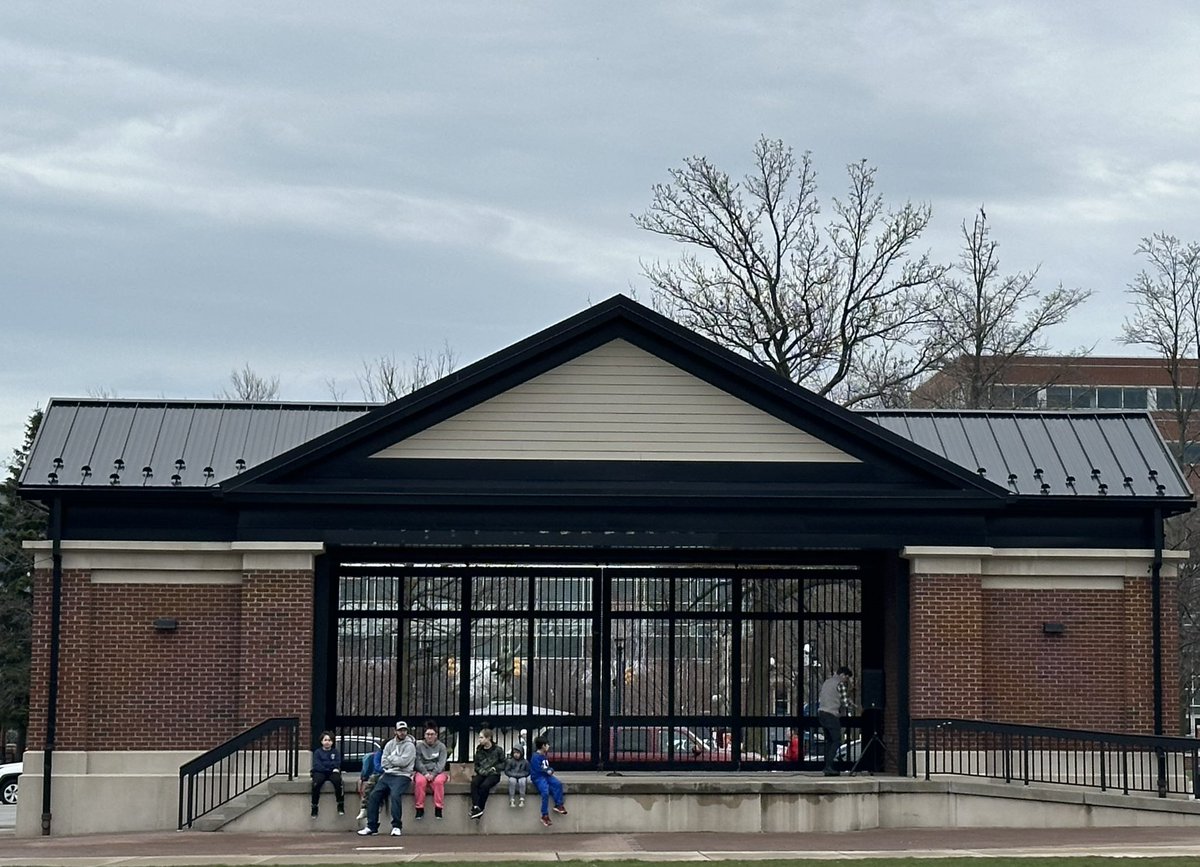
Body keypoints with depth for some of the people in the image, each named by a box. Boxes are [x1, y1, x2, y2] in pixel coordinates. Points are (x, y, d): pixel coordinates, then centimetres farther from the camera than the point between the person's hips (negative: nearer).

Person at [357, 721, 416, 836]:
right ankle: (372, 826, -7)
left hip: (402, 776, -6)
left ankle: (396, 826, -25)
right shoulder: (389, 744, 15)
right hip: (387, 775, 6)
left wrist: (391, 758, -1)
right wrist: (396, 761, -5)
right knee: (374, 795, -10)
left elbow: (403, 762, -14)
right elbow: (383, 763, 8)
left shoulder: (409, 745, -1)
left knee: (395, 795, -31)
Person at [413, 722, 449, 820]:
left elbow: (441, 763, -4)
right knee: (420, 781, -33)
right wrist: (425, 773, -17)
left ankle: (438, 808, -27)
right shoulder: (419, 745, 7)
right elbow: (418, 762, -2)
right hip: (422, 771, 0)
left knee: (439, 781, -34)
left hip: (437, 772, 0)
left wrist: (433, 774, -19)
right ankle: (419, 808, -24)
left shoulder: (441, 746, 6)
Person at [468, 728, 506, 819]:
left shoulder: (498, 749, -1)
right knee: (474, 783, -30)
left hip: (493, 774, -3)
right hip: (482, 774, 3)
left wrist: (495, 768, -12)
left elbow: (503, 763, 6)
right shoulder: (479, 750, 10)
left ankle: (480, 808, -28)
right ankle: (476, 807, -39)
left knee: (484, 785, -34)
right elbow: (476, 765, 15)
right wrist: (480, 770, -5)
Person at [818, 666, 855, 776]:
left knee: (829, 741, 14)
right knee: (836, 741, -5)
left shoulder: (826, 682, 18)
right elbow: (846, 703, -11)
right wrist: (852, 706, 10)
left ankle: (827, 767, 12)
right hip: (832, 715, -8)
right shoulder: (840, 684, -7)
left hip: (821, 713, 8)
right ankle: (828, 767, -14)